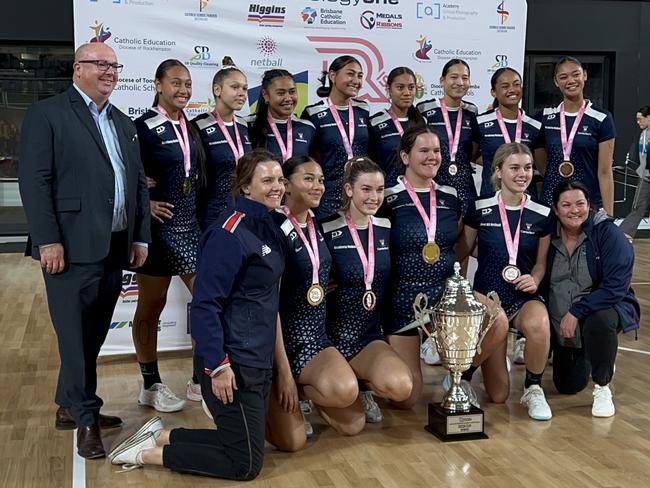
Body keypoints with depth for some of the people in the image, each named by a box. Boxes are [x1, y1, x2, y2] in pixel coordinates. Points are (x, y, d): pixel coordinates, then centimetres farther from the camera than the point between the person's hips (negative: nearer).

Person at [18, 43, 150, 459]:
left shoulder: (124, 124, 18)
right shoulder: (47, 114, -3)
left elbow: (139, 183, 18)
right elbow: (34, 180, -10)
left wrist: (140, 237, 11)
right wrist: (48, 241, -16)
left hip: (114, 248, 7)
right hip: (72, 247, -7)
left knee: (94, 335, 13)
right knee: (76, 336, -2)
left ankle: (70, 407, 28)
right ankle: (86, 419, 10)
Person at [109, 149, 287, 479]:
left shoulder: (267, 227, 9)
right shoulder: (230, 232, -19)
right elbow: (205, 303, -22)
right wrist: (218, 365, -24)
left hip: (258, 360, 9)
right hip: (232, 363, -9)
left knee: (243, 444, 16)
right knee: (246, 463, -2)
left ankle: (160, 436, 24)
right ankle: (147, 453, 7)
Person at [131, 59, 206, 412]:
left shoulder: (190, 127, 11)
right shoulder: (144, 126, -10)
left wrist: (199, 209, 10)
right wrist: (144, 203, -15)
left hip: (191, 226, 7)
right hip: (158, 228, -7)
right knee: (151, 307, 6)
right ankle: (151, 386, 18)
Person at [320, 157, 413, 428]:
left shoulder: (386, 228, 5)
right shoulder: (328, 232, -11)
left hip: (370, 335, 4)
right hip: (333, 336, -4)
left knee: (402, 387, -27)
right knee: (353, 423, -14)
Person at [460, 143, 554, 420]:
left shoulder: (542, 215, 1)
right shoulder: (479, 210, -2)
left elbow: (541, 262, 11)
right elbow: (462, 252, 7)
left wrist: (534, 280, -10)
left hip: (524, 298, 1)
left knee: (539, 324, -39)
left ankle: (533, 389, -10)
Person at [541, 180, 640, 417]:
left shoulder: (608, 233, -17)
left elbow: (615, 287, -25)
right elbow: (541, 282, 2)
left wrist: (576, 312, -29)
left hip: (607, 307, -4)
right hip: (561, 323, 4)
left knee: (599, 322, -41)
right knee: (567, 387, 9)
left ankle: (602, 388, -15)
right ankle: (590, 361, 45)